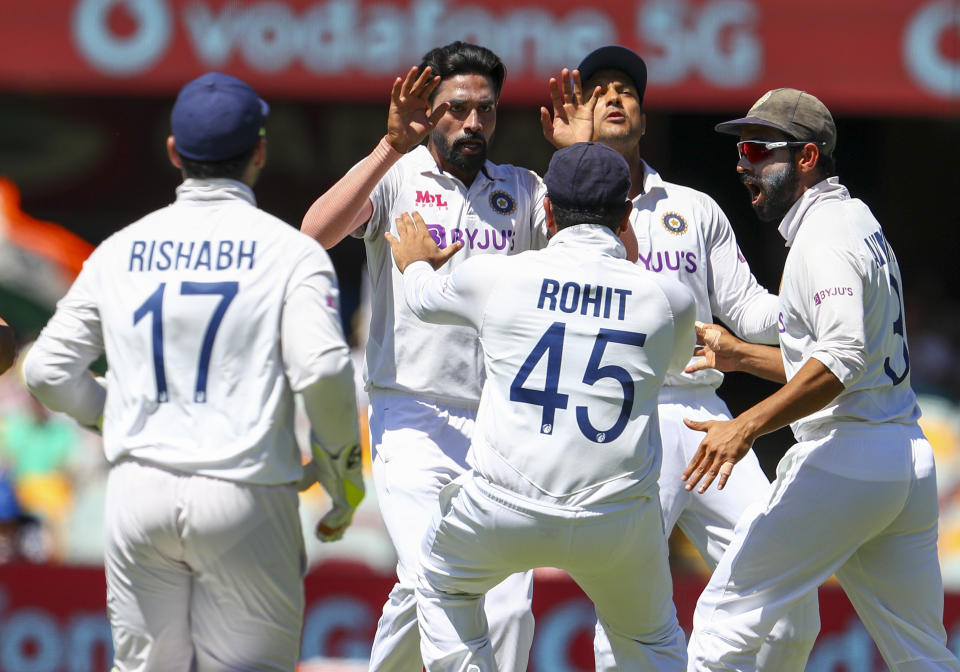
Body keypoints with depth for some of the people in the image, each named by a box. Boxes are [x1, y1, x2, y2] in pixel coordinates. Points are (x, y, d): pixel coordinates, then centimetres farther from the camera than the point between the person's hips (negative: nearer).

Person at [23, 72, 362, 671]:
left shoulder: (122, 250, 9)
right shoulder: (289, 250, -2)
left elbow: (49, 371, 8)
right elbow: (322, 371, -15)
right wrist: (346, 476, -1)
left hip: (139, 488, 3)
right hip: (245, 490, -3)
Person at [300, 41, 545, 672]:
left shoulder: (523, 191, 11)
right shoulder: (395, 176, 1)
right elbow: (316, 232, -18)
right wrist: (394, 147, -23)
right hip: (413, 419, -3)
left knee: (510, 607, -5)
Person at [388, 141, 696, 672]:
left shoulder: (496, 276, -2)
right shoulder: (668, 298, 0)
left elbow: (425, 299, 22)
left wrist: (415, 263, 46)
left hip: (502, 514, 0)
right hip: (619, 522, 0)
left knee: (441, 588, 29)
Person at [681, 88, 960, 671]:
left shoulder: (824, 233, -10)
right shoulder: (858, 221, 20)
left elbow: (844, 356, -25)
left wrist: (747, 426, -30)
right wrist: (740, 356, 29)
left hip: (841, 461, -10)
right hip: (910, 461, 10)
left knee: (725, 622, -2)